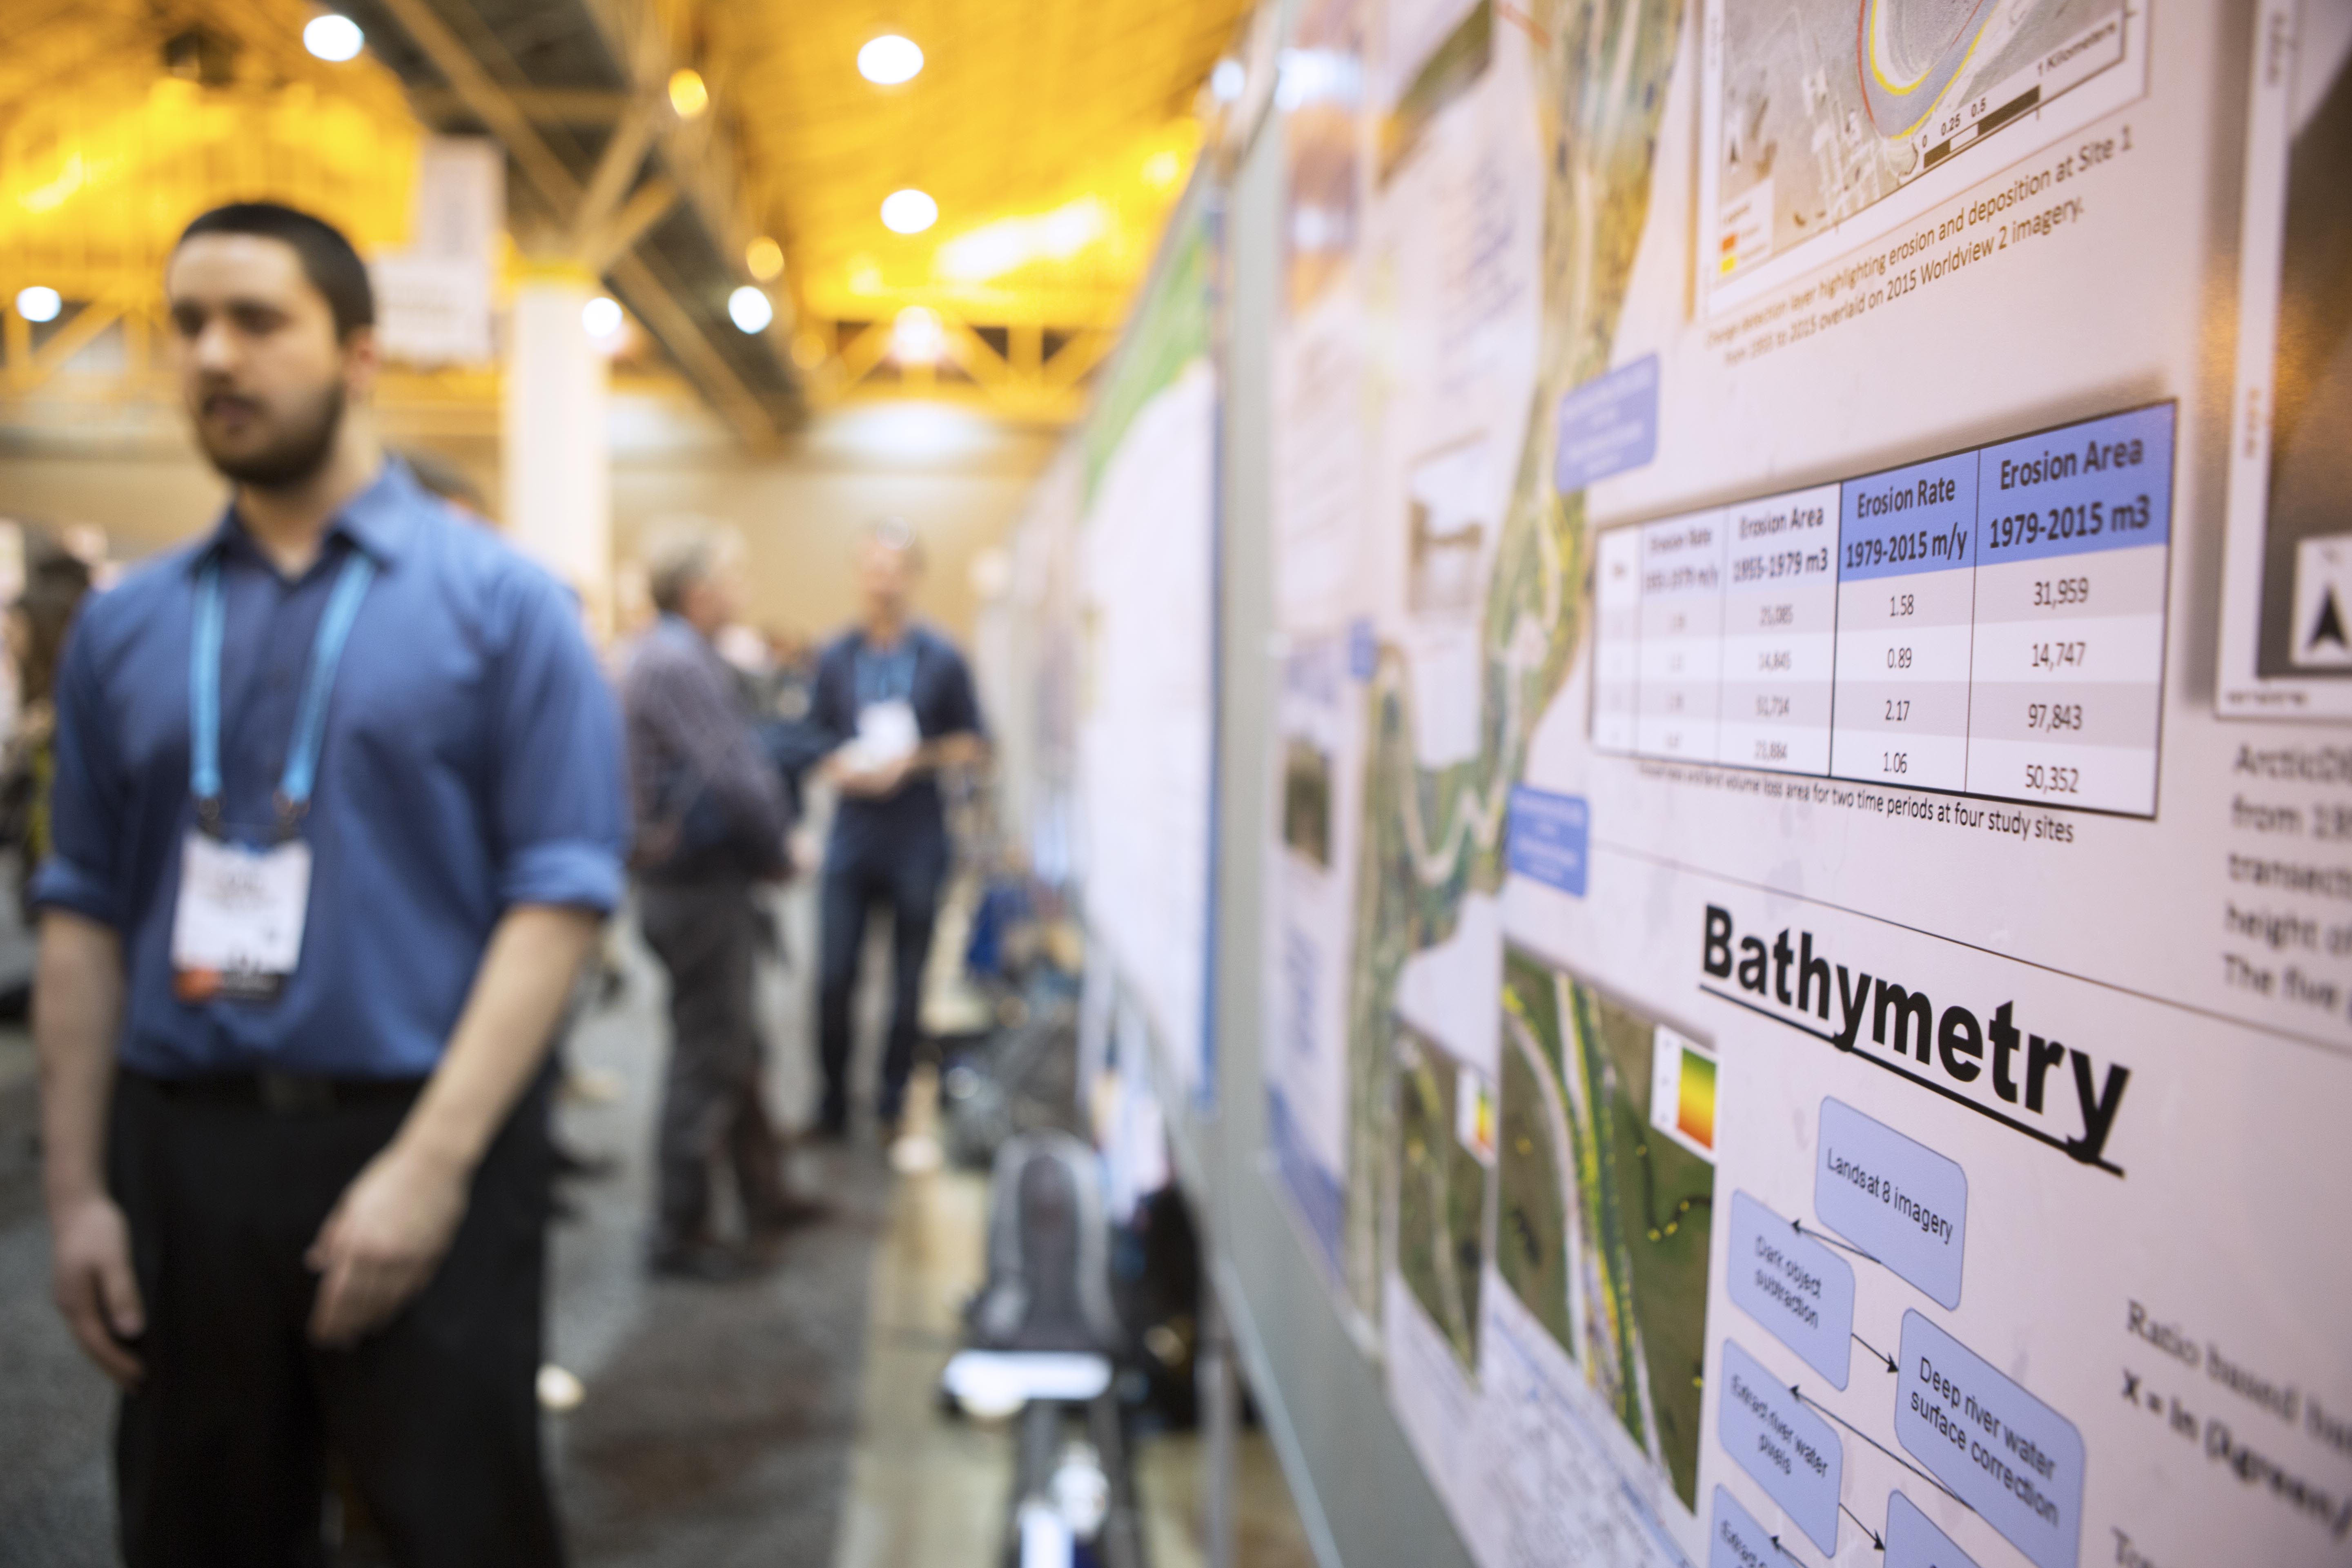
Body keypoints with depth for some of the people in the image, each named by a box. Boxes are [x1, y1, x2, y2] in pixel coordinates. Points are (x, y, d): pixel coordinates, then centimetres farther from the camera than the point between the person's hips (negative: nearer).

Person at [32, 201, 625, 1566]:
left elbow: (562, 893, -10)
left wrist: (431, 1165, -15)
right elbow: (85, 917, 9)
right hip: (181, 1153, 4)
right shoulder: (127, 626, 10)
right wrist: (75, 1190, 4)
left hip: (421, 1145, -3)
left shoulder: (498, 601, -3)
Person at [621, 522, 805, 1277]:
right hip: (701, 886, -10)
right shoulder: (677, 664, -20)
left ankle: (765, 1200, 34)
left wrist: (765, 847, 5)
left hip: (707, 880, 10)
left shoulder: (683, 657, 13)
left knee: (737, 1050, 19)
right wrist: (776, 854, -10)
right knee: (708, 1059, 0)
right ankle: (680, 1235, 12)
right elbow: (732, 781, -25)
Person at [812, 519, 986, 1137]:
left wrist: (914, 760, -12)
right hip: (851, 835, 2)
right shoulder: (836, 657, 7)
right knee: (834, 976, 0)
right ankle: (833, 1100, 16)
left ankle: (894, 1098, 23)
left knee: (908, 980, 7)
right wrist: (841, 767, -9)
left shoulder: (943, 659, 0)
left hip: (918, 838, -1)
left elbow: (972, 745, 3)